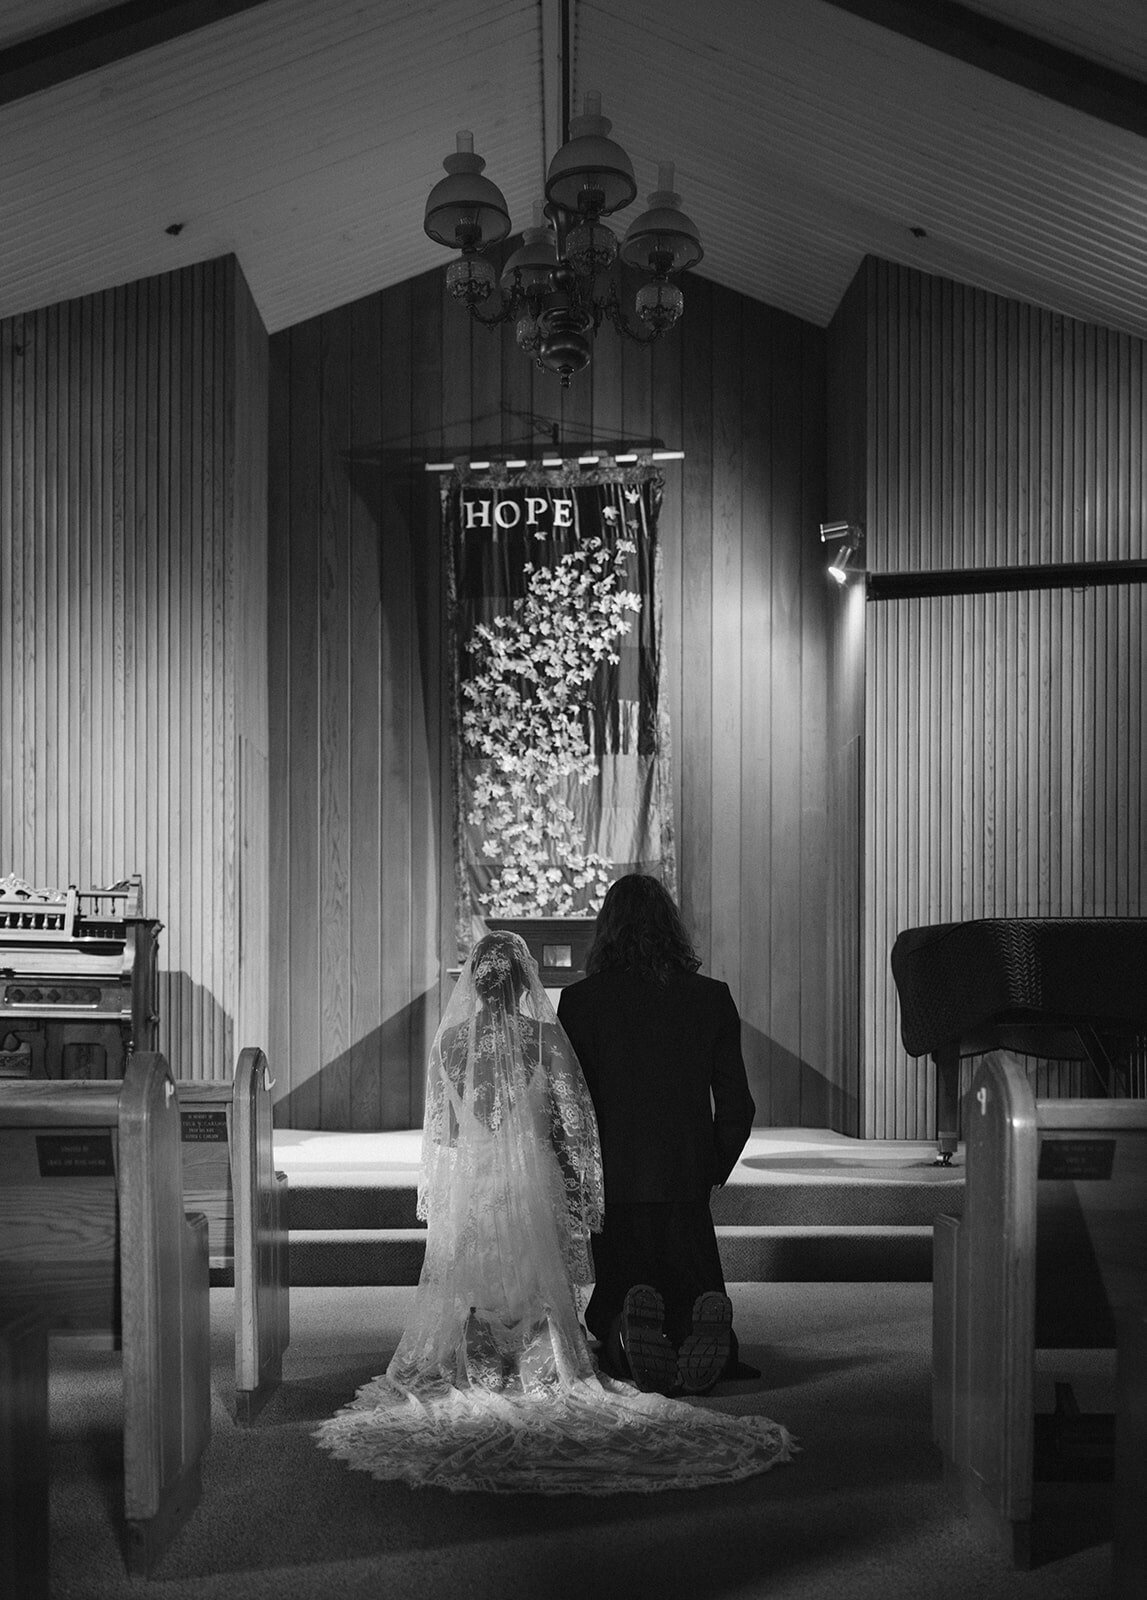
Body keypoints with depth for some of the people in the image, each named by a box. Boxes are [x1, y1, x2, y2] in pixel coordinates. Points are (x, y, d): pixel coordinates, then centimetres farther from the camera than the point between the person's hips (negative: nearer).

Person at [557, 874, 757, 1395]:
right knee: (694, 1288, 15)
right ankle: (708, 1327, -22)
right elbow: (737, 1107, 2)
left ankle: (624, 1329, -21)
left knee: (608, 1302, 15)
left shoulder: (579, 1000, -5)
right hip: (687, 1182, 1)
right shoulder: (712, 998, 2)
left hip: (610, 1182, -1)